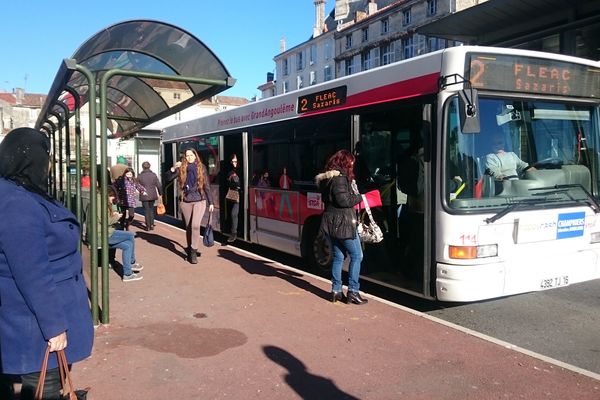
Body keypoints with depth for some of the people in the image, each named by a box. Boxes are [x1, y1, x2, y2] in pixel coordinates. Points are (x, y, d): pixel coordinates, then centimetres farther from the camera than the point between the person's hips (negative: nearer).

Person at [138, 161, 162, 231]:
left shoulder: (140, 176, -7)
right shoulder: (153, 175, -3)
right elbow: (158, 185, 0)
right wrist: (160, 193, 12)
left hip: (144, 196, -2)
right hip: (152, 195, 2)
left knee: (146, 210, 6)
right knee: (151, 209, 17)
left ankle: (148, 226, 8)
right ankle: (152, 225, 14)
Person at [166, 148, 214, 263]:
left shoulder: (201, 167, 2)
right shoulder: (181, 168, 3)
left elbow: (206, 186, 5)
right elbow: (168, 178, -4)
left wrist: (210, 202, 4)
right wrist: (173, 168, -21)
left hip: (200, 201, -2)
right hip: (186, 201, 2)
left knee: (195, 225, -17)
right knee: (188, 227, 10)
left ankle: (193, 252, -11)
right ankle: (189, 249, 24)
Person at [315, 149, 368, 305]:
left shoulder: (328, 178, 14)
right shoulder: (339, 177, -15)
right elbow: (343, 200, -22)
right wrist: (359, 197, -6)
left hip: (332, 222, 9)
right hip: (343, 222, -9)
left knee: (338, 257, 13)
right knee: (356, 255, -1)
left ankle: (336, 291, 17)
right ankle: (353, 292, 0)